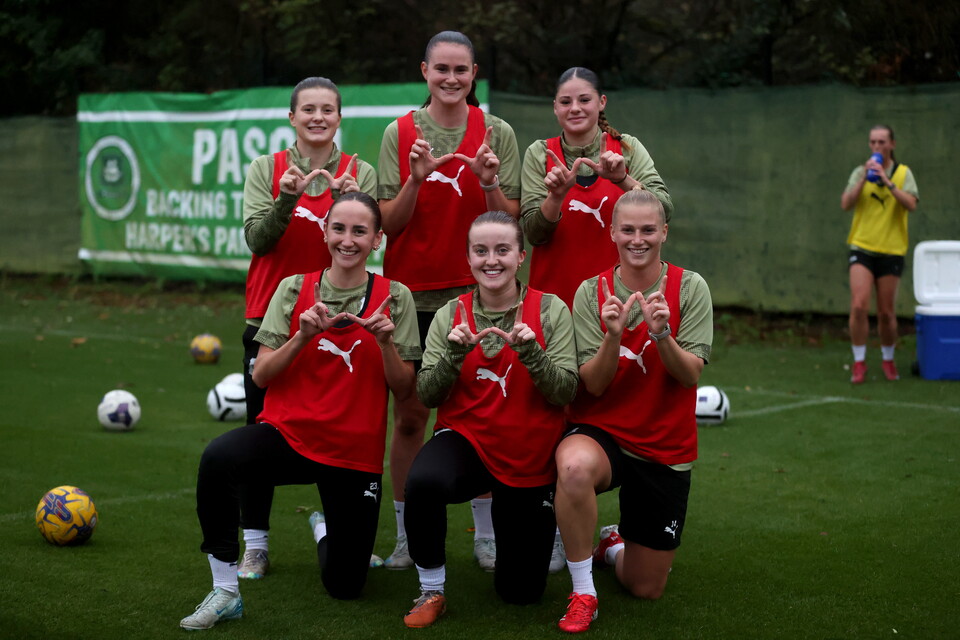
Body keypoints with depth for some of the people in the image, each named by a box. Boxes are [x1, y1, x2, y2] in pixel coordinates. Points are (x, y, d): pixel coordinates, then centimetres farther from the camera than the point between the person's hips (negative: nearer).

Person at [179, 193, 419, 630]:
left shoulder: (395, 297, 0)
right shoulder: (294, 289, 2)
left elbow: (403, 391, -1)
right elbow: (261, 376, -2)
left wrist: (386, 342, -18)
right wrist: (303, 335, -17)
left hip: (355, 453, 0)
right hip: (288, 433, 0)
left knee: (345, 586, 5)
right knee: (217, 459, -34)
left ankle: (326, 532, 43)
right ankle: (225, 591, -17)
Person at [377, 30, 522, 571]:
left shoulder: (497, 133, 2)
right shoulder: (401, 133, 2)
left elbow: (510, 223, 0)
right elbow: (390, 224, -2)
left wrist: (489, 183, -17)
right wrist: (415, 180, -18)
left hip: (477, 292, 0)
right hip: (412, 291, 0)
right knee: (409, 415, 4)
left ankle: (487, 535, 15)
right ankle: (407, 536, 16)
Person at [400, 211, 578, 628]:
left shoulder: (550, 310, -7)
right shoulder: (451, 314, -2)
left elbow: (565, 393, -12)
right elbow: (427, 396, -7)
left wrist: (530, 352, -28)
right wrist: (454, 352, -24)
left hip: (530, 462, 0)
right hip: (465, 441, 0)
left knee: (520, 593, 7)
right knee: (423, 481, -37)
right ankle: (431, 591, -12)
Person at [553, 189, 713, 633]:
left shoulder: (689, 288, -6)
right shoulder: (592, 292, -5)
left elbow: (690, 375, -14)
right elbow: (593, 383, -11)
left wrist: (662, 335, -32)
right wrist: (614, 335, -28)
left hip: (665, 450, 1)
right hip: (600, 432, -1)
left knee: (646, 588, 7)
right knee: (575, 467, -40)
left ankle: (613, 543, 44)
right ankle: (583, 593, -19)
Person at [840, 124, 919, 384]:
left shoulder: (903, 173, 3)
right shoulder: (859, 172, 6)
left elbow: (911, 204, -13)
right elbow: (845, 204, -7)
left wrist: (887, 181, -21)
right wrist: (864, 178, -15)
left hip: (891, 251, 0)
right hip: (862, 248, 0)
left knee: (886, 313, 5)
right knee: (859, 306, -13)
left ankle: (888, 360, 26)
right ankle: (859, 362, -3)